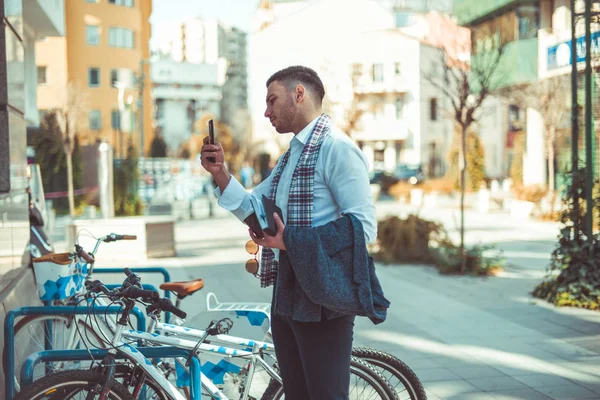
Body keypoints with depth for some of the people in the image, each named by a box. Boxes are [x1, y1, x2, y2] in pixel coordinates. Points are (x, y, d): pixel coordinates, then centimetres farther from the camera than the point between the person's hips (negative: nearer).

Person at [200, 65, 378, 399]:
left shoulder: (336, 148, -13)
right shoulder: (291, 155, 18)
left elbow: (364, 227, -21)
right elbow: (251, 209, 17)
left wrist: (291, 242, -26)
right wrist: (219, 172, 2)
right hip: (286, 296, 9)